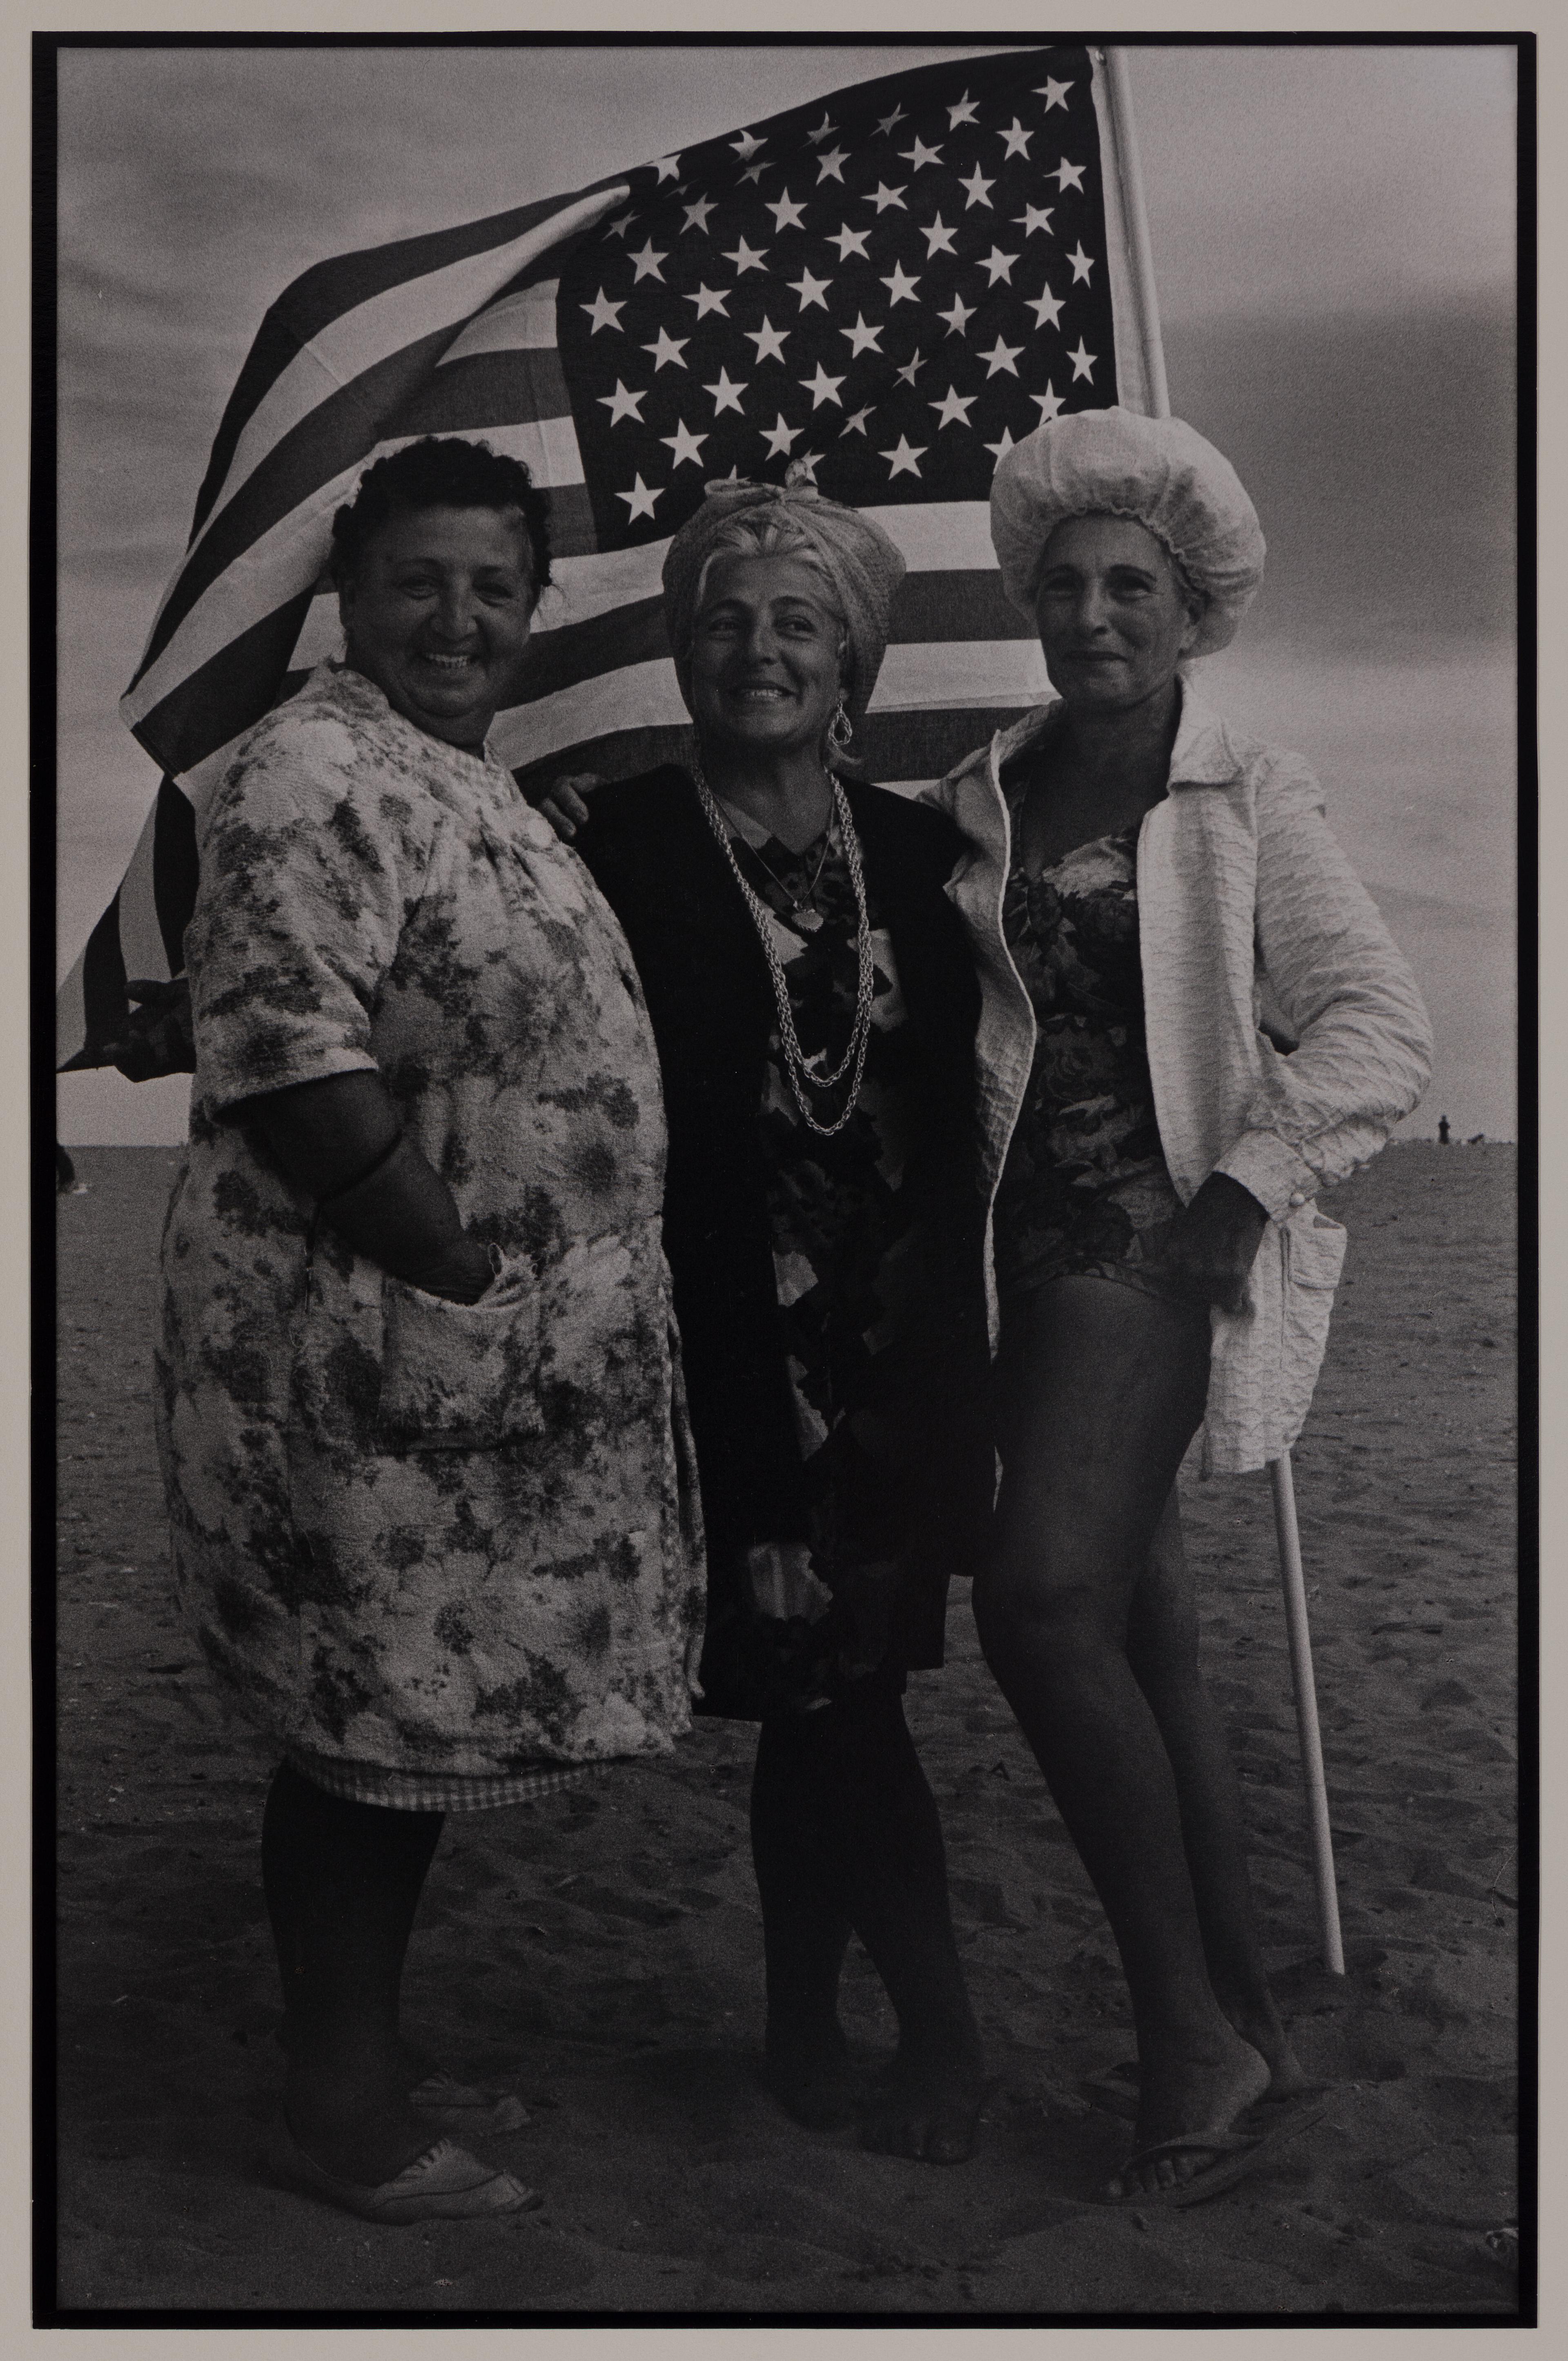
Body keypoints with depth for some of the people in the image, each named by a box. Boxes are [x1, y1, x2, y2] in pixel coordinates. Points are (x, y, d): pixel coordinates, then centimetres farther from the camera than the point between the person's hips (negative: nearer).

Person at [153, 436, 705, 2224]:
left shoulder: (461, 779, 17)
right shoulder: (317, 773, -15)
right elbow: (287, 1069, -24)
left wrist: (515, 1297, 16)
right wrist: (467, 1275, -20)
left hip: (481, 1355, 10)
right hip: (372, 1352, -9)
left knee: (420, 1720, 17)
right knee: (371, 1726, 2)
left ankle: (373, 2054, 31)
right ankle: (335, 2108, 18)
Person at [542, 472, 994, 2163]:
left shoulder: (917, 852, 10)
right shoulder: (618, 848, -2)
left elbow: (956, 1115, 10)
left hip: (892, 1355, 4)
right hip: (728, 1362, -3)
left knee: (825, 1698, 9)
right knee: (825, 1689, -1)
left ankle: (804, 2041, 24)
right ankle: (938, 2033, 18)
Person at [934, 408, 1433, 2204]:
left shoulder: (1249, 795, 0)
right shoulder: (977, 801, 12)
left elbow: (1379, 1027, -4)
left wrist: (1247, 1184, -14)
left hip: (1159, 1236, -5)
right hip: (1020, 1243, 5)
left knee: (1047, 1598, -20)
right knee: (1140, 1622, 9)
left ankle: (1187, 2028, -5)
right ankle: (1243, 2017, 22)